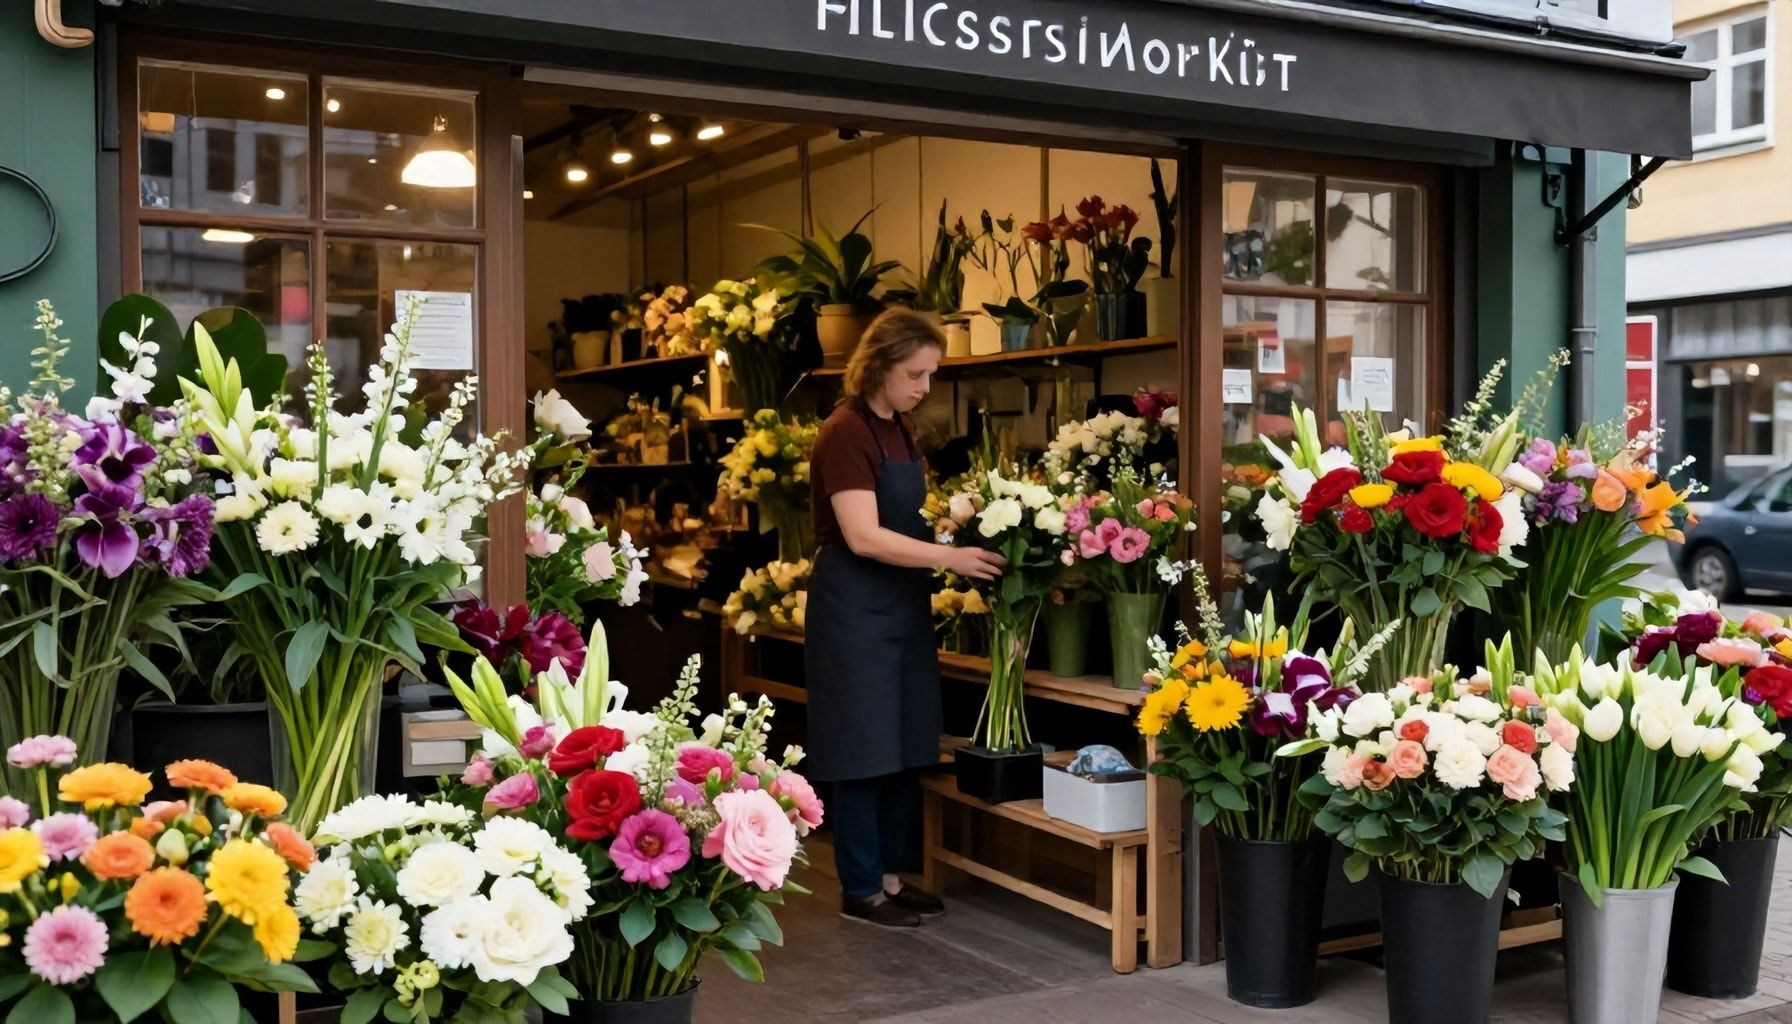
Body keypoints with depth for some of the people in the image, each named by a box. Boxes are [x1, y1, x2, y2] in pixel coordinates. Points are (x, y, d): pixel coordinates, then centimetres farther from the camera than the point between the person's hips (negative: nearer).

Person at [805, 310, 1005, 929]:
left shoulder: (899, 431, 11)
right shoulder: (845, 433, -16)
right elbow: (864, 537, -23)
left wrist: (964, 537, 3)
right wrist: (950, 556, -24)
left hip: (902, 604, 9)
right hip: (855, 606, -9)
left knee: (905, 747, 13)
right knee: (864, 750, -1)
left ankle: (891, 874, 24)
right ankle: (860, 890, 11)